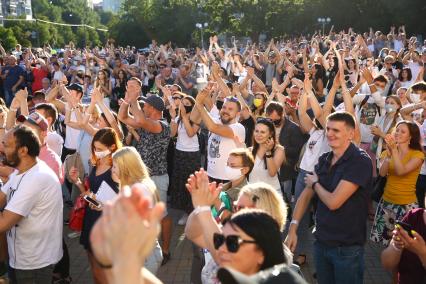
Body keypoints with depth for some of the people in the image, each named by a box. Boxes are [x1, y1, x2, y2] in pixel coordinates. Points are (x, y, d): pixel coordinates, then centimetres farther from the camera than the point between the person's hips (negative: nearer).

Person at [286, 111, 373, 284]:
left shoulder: (360, 162, -18)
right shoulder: (324, 160, 4)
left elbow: (333, 202, -24)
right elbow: (306, 194, 7)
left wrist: (315, 183, -5)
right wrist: (293, 228, -3)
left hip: (347, 247, -6)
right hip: (321, 241, 6)